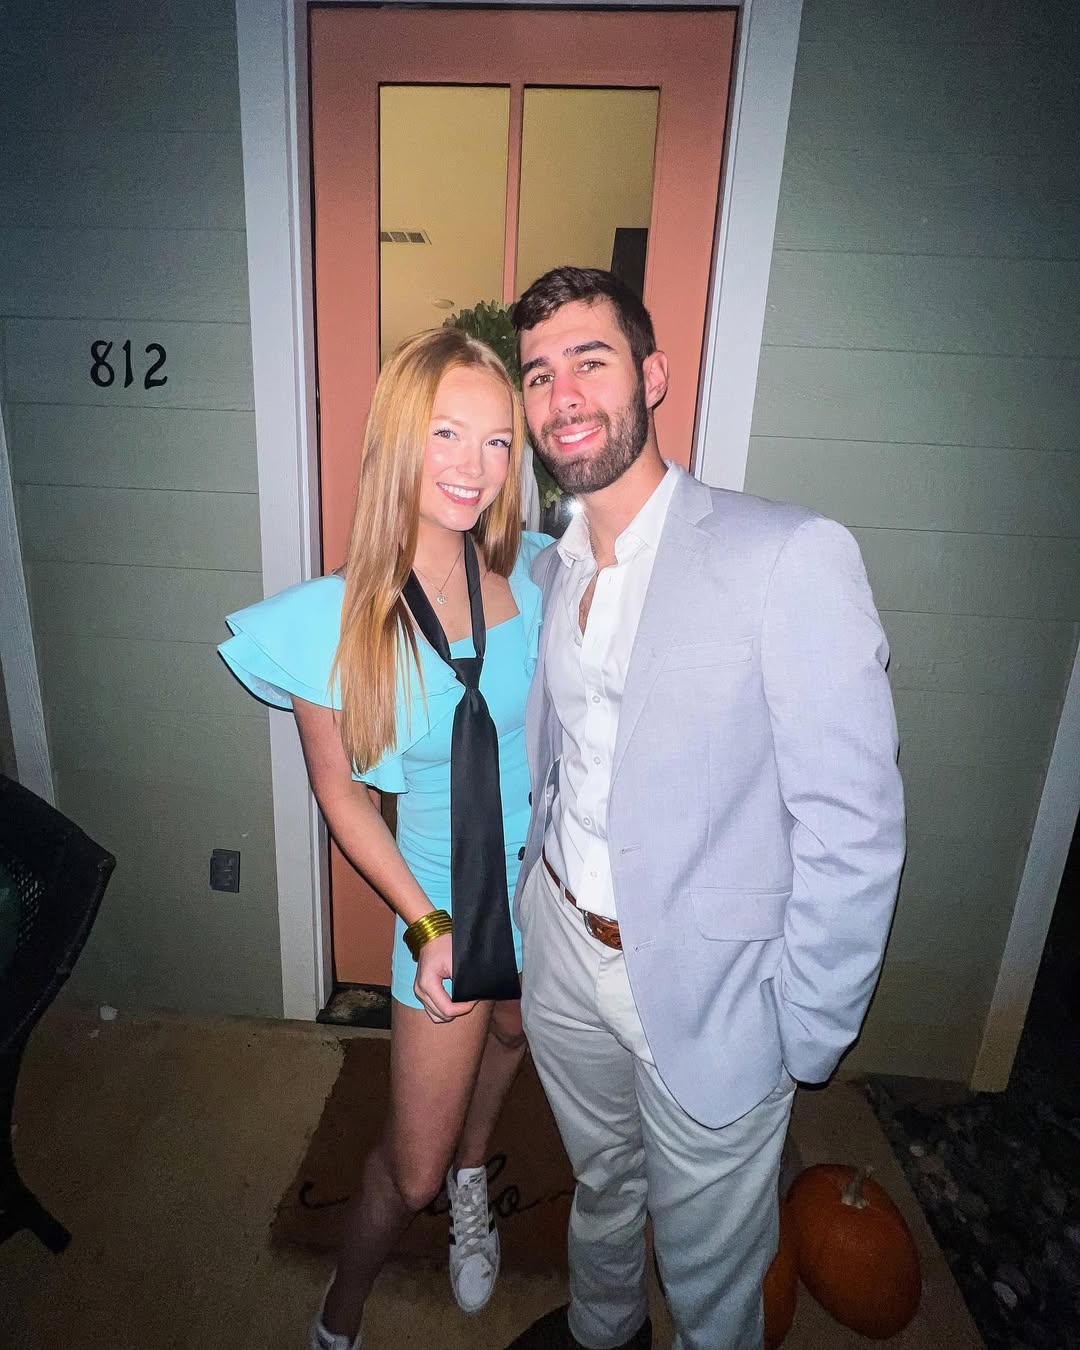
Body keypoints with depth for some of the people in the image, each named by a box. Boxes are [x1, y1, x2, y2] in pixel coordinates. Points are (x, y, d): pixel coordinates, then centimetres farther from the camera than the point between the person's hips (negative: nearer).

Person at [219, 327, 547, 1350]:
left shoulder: (530, 574, -14)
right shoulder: (337, 618, -21)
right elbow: (338, 789, -9)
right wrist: (425, 923, -12)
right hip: (446, 900, -3)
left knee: (512, 1036, 31)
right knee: (411, 1170, 13)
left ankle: (470, 1181, 67)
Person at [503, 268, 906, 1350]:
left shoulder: (790, 556, -20)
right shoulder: (547, 570, 2)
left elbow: (854, 822, -18)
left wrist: (798, 1039, -13)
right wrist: (522, 911, 10)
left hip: (707, 986, -5)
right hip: (561, 947, 6)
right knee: (599, 1179, 32)